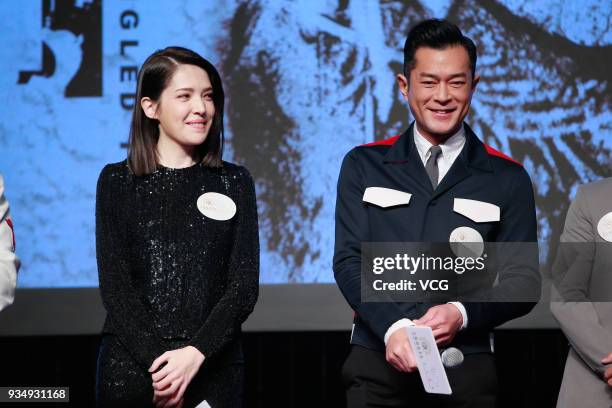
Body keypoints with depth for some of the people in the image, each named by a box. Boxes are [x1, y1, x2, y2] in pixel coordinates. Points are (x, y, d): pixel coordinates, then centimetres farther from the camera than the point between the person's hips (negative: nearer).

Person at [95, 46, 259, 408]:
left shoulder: (235, 182, 7)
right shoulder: (117, 182, 3)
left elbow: (244, 286, -1)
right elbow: (114, 286, -3)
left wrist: (195, 354, -15)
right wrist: (156, 363, -16)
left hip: (214, 369, 1)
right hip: (131, 369, -1)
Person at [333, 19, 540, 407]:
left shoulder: (508, 179, 6)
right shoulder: (363, 166, 8)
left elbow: (523, 280, 3)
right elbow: (349, 261, 1)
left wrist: (462, 313, -15)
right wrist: (392, 326, -16)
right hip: (379, 362, 0)